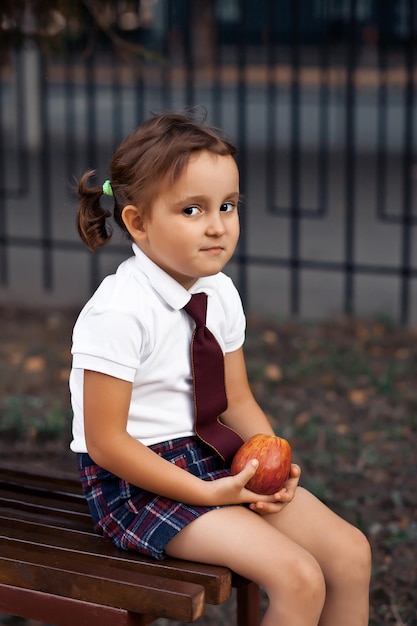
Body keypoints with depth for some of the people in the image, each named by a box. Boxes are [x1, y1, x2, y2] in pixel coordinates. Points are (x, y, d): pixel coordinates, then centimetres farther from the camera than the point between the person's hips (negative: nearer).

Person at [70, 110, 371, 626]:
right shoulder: (119, 312, -22)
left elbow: (236, 400, 10)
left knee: (350, 551, 1)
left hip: (209, 458, 8)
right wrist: (207, 493, -22)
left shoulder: (220, 294, 2)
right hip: (136, 480, -8)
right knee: (299, 580, -20)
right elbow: (105, 442, -21)